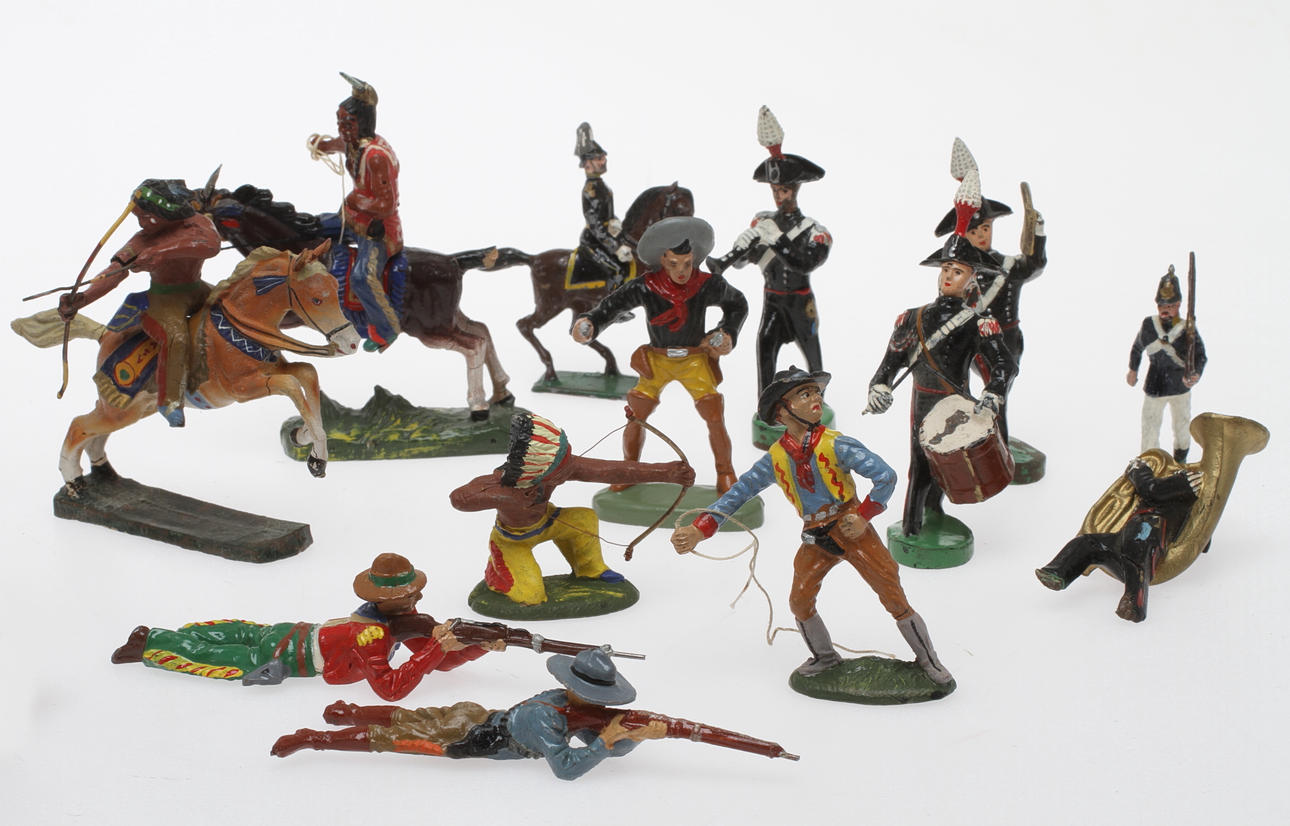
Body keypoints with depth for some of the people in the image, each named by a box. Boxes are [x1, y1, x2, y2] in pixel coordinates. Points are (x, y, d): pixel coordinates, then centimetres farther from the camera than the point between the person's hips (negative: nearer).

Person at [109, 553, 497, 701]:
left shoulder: (402, 613, -9)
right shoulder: (372, 634, -36)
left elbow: (440, 659, -3)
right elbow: (390, 688, -44)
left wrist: (481, 647, -19)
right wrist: (437, 649, -45)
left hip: (298, 634, 7)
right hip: (283, 659, -7)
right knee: (211, 658, 11)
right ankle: (150, 645, 26)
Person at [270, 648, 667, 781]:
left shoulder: (575, 705, -6)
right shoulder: (545, 718, -32)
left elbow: (610, 749, -1)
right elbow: (565, 767, -39)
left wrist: (640, 735, -20)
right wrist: (605, 739, -34)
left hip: (476, 716, 8)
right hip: (464, 736, -8)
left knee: (406, 718, 23)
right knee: (388, 736, -2)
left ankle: (346, 712, 39)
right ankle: (311, 739, 4)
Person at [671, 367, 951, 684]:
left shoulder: (835, 445, -15)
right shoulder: (776, 458, -2)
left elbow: (886, 476, -18)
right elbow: (739, 492, 2)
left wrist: (864, 515, -15)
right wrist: (698, 530, -7)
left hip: (852, 530, -4)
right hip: (815, 538, 4)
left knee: (893, 596, -4)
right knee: (800, 601, 6)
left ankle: (927, 660, 12)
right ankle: (825, 657, 31)